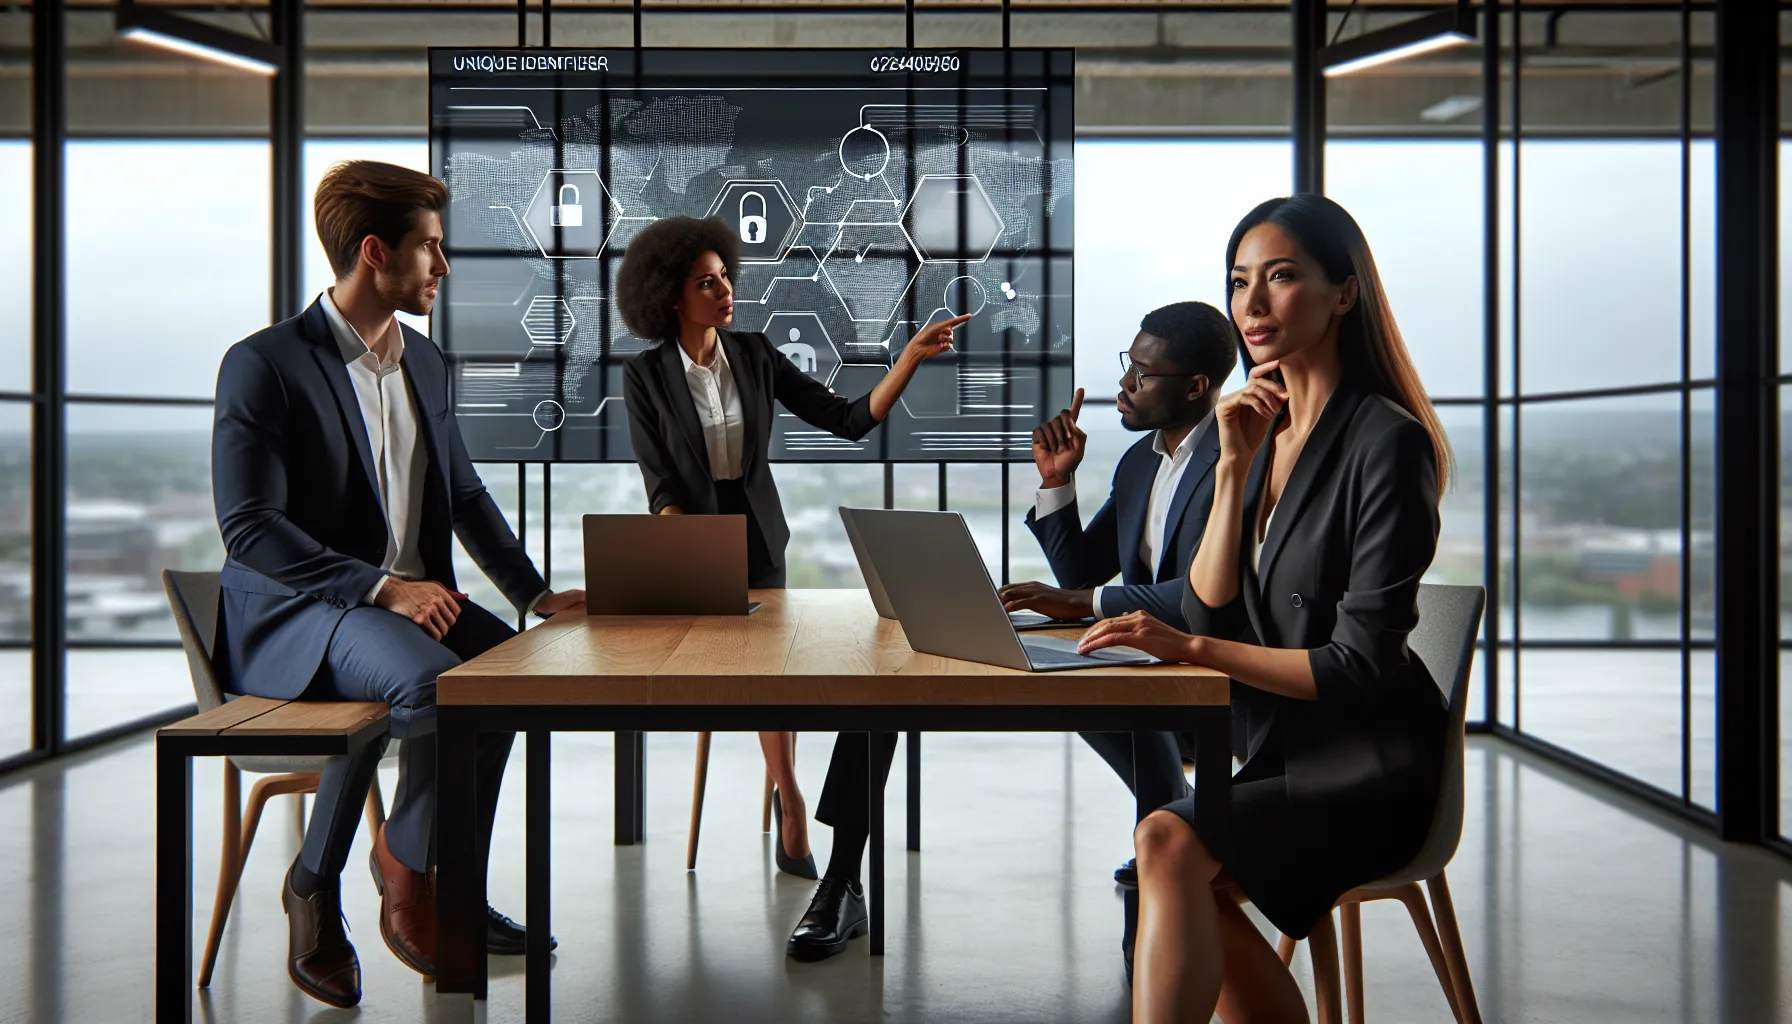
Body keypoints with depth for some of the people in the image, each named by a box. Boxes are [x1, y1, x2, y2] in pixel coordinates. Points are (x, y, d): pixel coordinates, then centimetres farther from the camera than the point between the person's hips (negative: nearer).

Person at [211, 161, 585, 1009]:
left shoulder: (425, 363, 13)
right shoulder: (263, 364, -10)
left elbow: (465, 495, 18)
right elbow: (249, 528, -17)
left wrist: (535, 595, 5)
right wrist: (380, 586, -25)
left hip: (408, 597, 7)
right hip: (297, 613, -7)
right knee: (427, 679, -34)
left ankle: (447, 891, -4)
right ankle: (406, 865, -6)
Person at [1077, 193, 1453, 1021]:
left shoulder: (1387, 442, -13)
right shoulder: (1260, 429, 8)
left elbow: (1362, 666, -17)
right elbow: (1209, 612, 1)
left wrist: (1190, 649, -23)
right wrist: (1234, 467, -8)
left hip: (1365, 769, -6)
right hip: (1279, 751, 6)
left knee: (1169, 845, -27)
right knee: (1188, 891, -22)